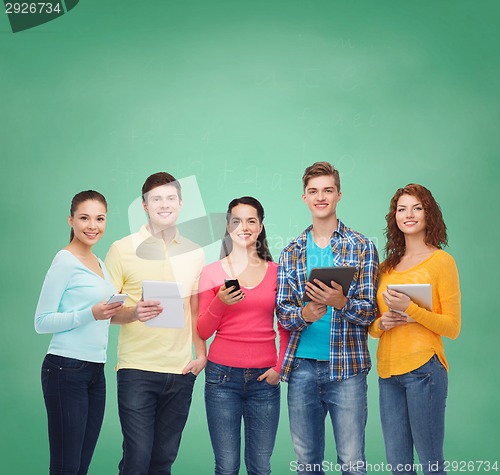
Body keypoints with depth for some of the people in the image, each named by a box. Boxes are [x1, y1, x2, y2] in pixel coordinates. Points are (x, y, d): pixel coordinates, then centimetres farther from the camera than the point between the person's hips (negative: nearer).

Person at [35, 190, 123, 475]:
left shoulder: (99, 263, 16)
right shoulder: (65, 261, -8)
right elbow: (42, 322, -12)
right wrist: (91, 314, -21)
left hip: (96, 371, 8)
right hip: (67, 369, -8)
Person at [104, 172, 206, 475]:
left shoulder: (194, 253, 11)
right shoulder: (122, 250, 0)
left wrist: (201, 354, 5)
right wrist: (134, 313, -20)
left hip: (181, 371, 3)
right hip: (137, 369, -3)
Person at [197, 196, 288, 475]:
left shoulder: (276, 272, 7)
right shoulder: (212, 272, 3)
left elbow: (286, 328, 13)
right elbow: (202, 333, 3)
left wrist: (280, 367, 0)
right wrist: (220, 303, -13)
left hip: (264, 379, 1)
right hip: (223, 376, -1)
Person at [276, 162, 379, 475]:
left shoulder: (362, 247, 1)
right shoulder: (292, 252, 10)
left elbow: (369, 312, -3)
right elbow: (283, 313, 6)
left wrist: (341, 302, -23)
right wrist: (303, 314, -16)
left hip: (347, 366, -3)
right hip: (301, 366, 3)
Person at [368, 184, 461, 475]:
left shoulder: (441, 261, -2)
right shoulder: (387, 266, 14)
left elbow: (452, 328, -6)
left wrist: (410, 309, -17)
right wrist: (381, 323, -2)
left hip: (424, 367, -5)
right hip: (388, 370, 6)